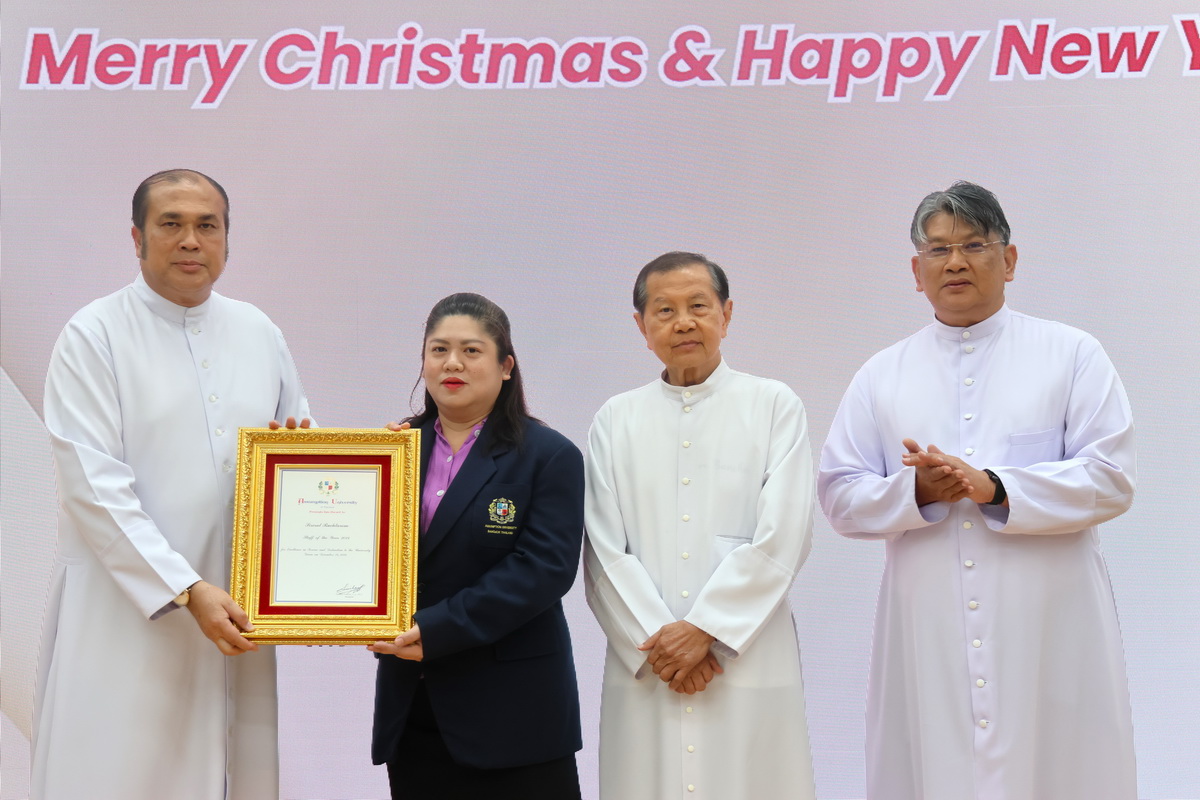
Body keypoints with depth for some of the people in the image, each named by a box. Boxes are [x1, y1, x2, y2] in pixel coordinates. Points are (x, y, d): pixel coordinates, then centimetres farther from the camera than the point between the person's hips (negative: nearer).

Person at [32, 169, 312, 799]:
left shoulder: (260, 335, 13)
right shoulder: (94, 336, -3)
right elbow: (93, 486, -11)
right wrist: (186, 591, -18)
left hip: (235, 614, 4)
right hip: (127, 607, -4)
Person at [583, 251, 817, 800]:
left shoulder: (774, 406, 5)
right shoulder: (616, 420, 11)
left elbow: (782, 538, -5)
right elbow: (604, 553, 4)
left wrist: (703, 629, -11)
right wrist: (657, 642, -8)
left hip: (749, 667, -1)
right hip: (643, 672, 2)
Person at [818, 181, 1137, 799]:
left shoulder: (1073, 355, 7)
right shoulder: (881, 376, 14)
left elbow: (1111, 479, -3)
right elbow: (840, 499, 8)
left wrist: (995, 489, -14)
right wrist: (917, 492, -11)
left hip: (1047, 632, -1)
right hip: (927, 634, 2)